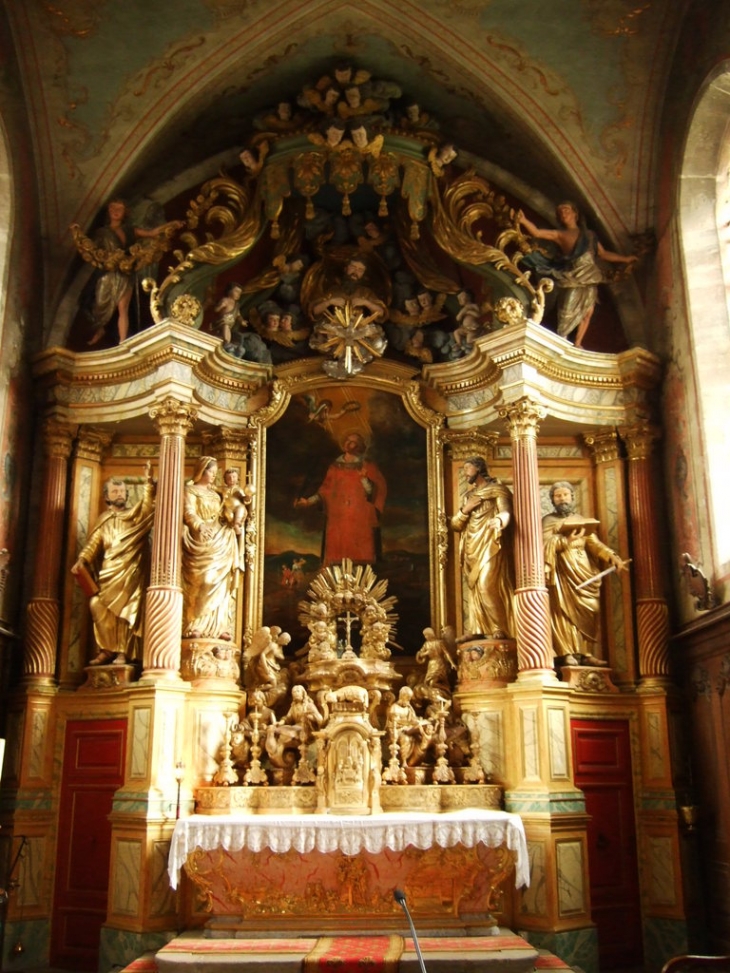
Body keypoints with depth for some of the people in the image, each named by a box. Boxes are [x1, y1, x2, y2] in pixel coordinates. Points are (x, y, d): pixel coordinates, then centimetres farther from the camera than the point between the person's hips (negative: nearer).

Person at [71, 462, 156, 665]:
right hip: (108, 573, 3)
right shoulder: (103, 521, 17)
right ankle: (107, 649, -5)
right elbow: (93, 544, 8)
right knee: (99, 606, -12)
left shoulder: (135, 515, 10)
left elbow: (148, 506, -10)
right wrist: (81, 561, -10)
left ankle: (122, 652, -7)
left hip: (130, 573, -2)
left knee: (126, 610, -8)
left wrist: (149, 483, -23)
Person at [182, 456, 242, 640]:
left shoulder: (215, 493, 22)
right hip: (200, 541, -7)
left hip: (219, 541, 7)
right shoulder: (190, 490, 1)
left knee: (218, 583, 0)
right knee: (200, 582, -13)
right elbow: (188, 513, -14)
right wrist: (200, 526, -32)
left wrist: (233, 525, 1)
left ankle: (217, 626, 1)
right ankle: (194, 626, -11)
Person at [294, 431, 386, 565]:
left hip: (360, 522, -2)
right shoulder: (335, 467, 13)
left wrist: (364, 478, -19)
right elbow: (325, 491, 13)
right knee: (336, 562, -6)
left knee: (360, 560, -10)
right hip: (338, 521, 2)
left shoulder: (367, 467, 6)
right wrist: (308, 501, 2)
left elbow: (375, 492, -4)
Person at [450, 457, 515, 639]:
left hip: (490, 546, -6)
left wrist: (499, 520, -39)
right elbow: (455, 524, 15)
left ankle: (499, 629, -13)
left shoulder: (497, 489, 2)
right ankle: (479, 630, 2)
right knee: (476, 588, 1)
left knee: (488, 586, -17)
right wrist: (465, 510, -4)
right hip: (473, 549, 6)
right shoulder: (468, 496, 21)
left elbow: (506, 512, -16)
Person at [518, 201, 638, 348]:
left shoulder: (589, 235, 17)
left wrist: (626, 259, 24)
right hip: (572, 280, -4)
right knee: (568, 313, -8)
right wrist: (524, 221, -25)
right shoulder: (559, 235, 5)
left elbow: (603, 254, 23)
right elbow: (537, 233, -8)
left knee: (588, 312, 4)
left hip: (590, 280, 4)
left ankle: (577, 344, 13)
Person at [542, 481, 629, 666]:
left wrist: (613, 558, -7)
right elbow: (546, 544, -9)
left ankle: (585, 653, 0)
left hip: (584, 571, 4)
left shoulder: (582, 521, 20)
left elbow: (594, 544, 8)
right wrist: (566, 542, -25)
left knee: (588, 612, -2)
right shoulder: (548, 521, 8)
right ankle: (569, 653, -16)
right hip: (563, 573, -4)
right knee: (565, 611, -12)